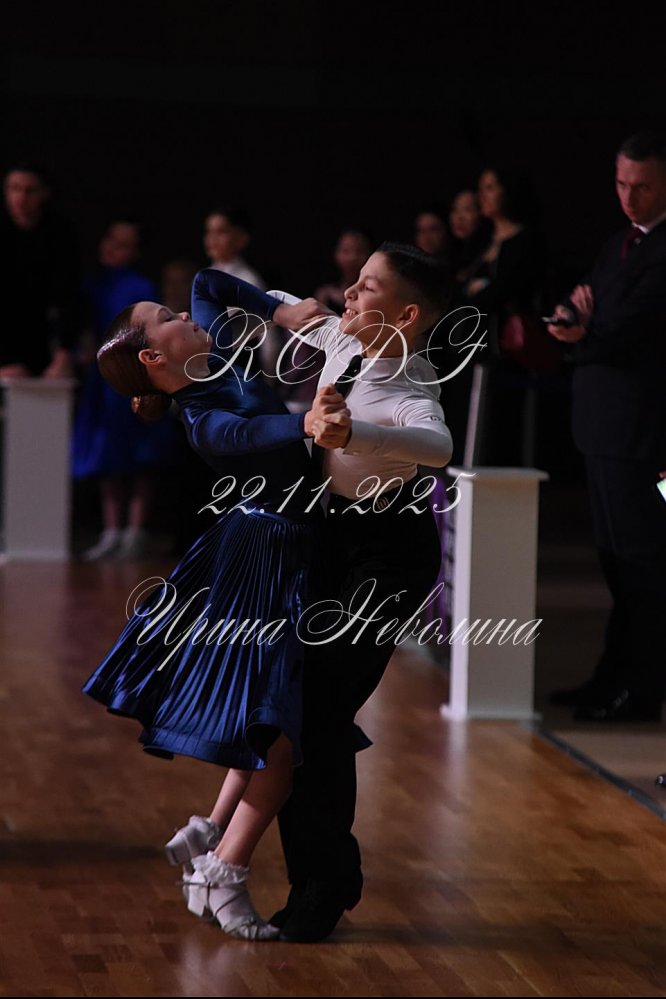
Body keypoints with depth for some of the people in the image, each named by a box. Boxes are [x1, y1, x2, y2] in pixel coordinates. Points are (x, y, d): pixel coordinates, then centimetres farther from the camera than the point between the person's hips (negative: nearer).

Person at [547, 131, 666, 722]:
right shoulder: (616, 248, 18)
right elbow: (590, 327, 17)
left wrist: (582, 334, -6)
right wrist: (580, 319, -4)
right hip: (604, 424, 9)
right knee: (617, 561, 14)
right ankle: (613, 679, 20)